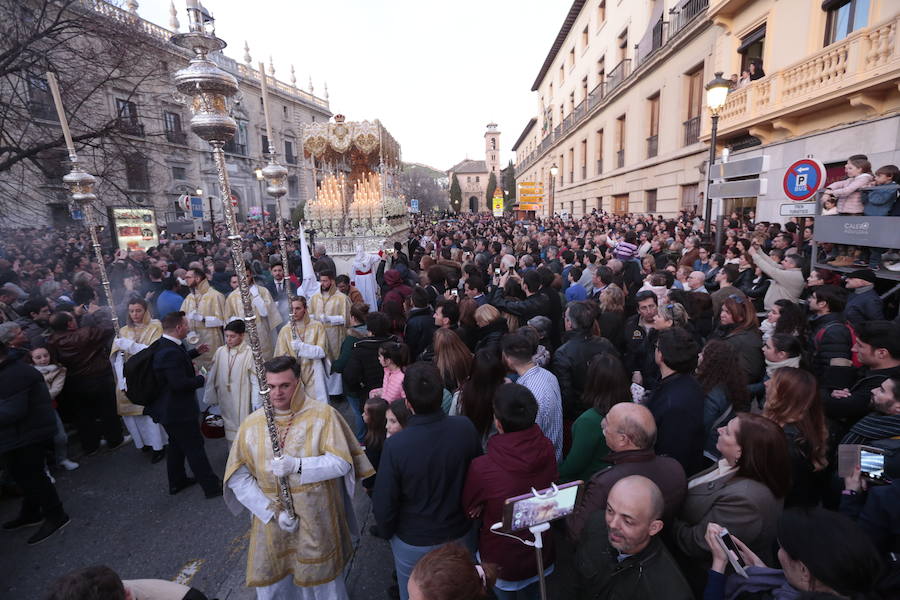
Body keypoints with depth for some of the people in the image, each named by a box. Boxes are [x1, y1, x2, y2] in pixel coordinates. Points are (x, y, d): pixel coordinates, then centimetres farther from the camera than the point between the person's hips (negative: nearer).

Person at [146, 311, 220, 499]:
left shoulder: (164, 345, 2)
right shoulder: (170, 352, -30)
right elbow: (179, 383, -32)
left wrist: (195, 352, 14)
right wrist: (200, 379, -16)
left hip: (169, 408, 10)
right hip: (179, 411, -10)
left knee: (176, 445, 24)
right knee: (195, 448, 1)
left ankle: (177, 481, 41)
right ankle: (212, 486, 13)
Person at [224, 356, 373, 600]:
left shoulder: (323, 414, -13)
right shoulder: (252, 423, -4)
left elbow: (341, 463, -16)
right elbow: (237, 477, -5)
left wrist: (296, 465, -27)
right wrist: (273, 511, -12)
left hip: (317, 520, -2)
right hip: (270, 519, 3)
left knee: (321, 579, 16)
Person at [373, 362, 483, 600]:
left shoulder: (395, 445, -32)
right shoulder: (466, 428, -23)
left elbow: (383, 505, -19)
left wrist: (389, 533, 2)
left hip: (413, 543, -2)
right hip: (458, 534, 3)